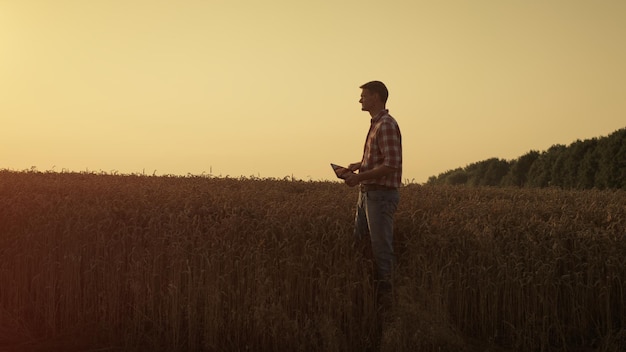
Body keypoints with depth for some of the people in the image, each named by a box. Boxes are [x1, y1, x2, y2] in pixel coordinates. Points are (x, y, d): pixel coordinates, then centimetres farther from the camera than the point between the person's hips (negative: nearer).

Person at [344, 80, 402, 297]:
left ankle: (384, 287, 5)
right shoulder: (376, 124, 16)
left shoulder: (387, 125, -15)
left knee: (381, 246, -3)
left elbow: (391, 165, -22)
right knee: (358, 241, 13)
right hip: (367, 193, 10)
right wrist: (359, 165, 10)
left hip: (381, 195, -10)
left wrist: (360, 177, -20)